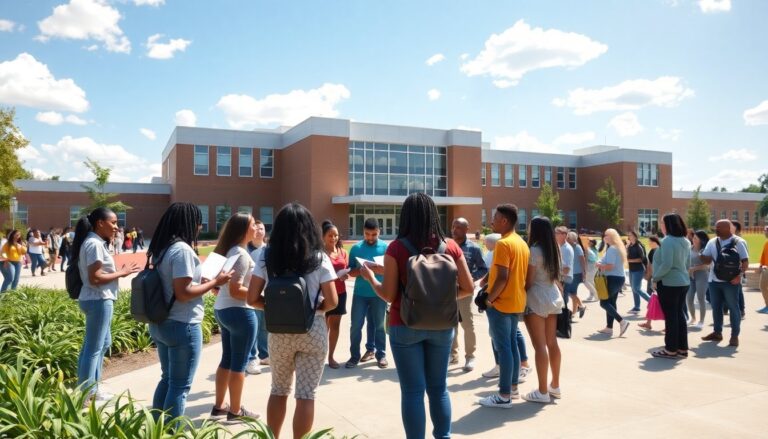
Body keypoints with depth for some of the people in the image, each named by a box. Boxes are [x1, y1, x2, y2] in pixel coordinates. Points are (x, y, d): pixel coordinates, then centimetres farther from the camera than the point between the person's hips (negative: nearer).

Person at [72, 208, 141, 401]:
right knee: (94, 348, 0)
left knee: (103, 343, 20)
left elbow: (97, 273, 13)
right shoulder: (95, 244, -18)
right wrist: (121, 273, -15)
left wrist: (120, 271, 6)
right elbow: (95, 278, -23)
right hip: (99, 300, -11)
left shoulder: (95, 242, 12)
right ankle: (85, 394, 10)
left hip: (99, 299, 11)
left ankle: (92, 389, 30)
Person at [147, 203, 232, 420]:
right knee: (180, 386, 3)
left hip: (160, 323, 10)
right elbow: (183, 293, -24)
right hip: (182, 326, -9)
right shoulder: (182, 249, -19)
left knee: (167, 379, 22)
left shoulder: (161, 249, 9)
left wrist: (203, 280, 12)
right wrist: (215, 282, -15)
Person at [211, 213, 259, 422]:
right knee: (239, 363, 2)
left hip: (222, 309, 10)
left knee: (227, 359, 18)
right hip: (239, 311, -10)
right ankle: (235, 411, 12)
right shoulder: (241, 254, -19)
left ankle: (219, 406, 27)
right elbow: (235, 290, -23)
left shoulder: (228, 250, 10)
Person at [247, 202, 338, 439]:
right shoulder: (319, 258, -8)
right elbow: (332, 302, -11)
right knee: (306, 395, 6)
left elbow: (253, 298, -4)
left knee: (279, 390, 21)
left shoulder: (267, 257, -2)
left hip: (279, 332, 3)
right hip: (313, 331, -2)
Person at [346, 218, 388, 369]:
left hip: (379, 293, -1)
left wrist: (377, 269, -23)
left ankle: (381, 355, 21)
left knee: (379, 326, 9)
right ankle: (355, 356, 14)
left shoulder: (386, 247, -3)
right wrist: (362, 270, -19)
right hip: (360, 293, 1)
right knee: (356, 326, 3)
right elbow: (351, 272, 2)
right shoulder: (356, 248, 1)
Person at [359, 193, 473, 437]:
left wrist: (369, 276, 7)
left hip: (405, 326, -3)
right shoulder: (450, 245, -3)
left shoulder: (396, 248, -10)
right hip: (441, 325, 3)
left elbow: (388, 295, -10)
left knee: (412, 391, 6)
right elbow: (467, 288, -1)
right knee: (439, 388, 18)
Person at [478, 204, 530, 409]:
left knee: (503, 348, -4)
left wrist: (489, 299, -13)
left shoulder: (503, 244, -17)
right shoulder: (522, 243, 11)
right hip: (517, 302, 9)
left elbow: (502, 277, -23)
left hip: (501, 304, -9)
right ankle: (513, 387, 24)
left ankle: (504, 396, 1)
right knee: (511, 345, 16)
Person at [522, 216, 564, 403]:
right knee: (552, 343, 13)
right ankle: (555, 386, 23)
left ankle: (542, 392, -1)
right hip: (553, 298, 8)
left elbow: (529, 281, -12)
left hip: (537, 300, -8)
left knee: (540, 346, -5)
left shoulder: (534, 250, -13)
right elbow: (554, 277, 14)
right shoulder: (553, 249, 10)